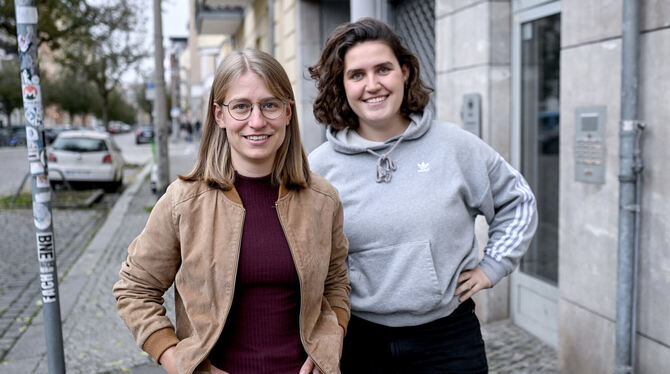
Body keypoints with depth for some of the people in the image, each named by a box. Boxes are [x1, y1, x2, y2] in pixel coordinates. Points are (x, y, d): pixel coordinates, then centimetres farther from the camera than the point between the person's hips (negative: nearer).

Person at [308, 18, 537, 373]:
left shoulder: (455, 146, -2)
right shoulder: (319, 167, -3)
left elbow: (517, 201, 12)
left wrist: (492, 266, 5)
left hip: (449, 338, 0)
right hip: (360, 342, 0)